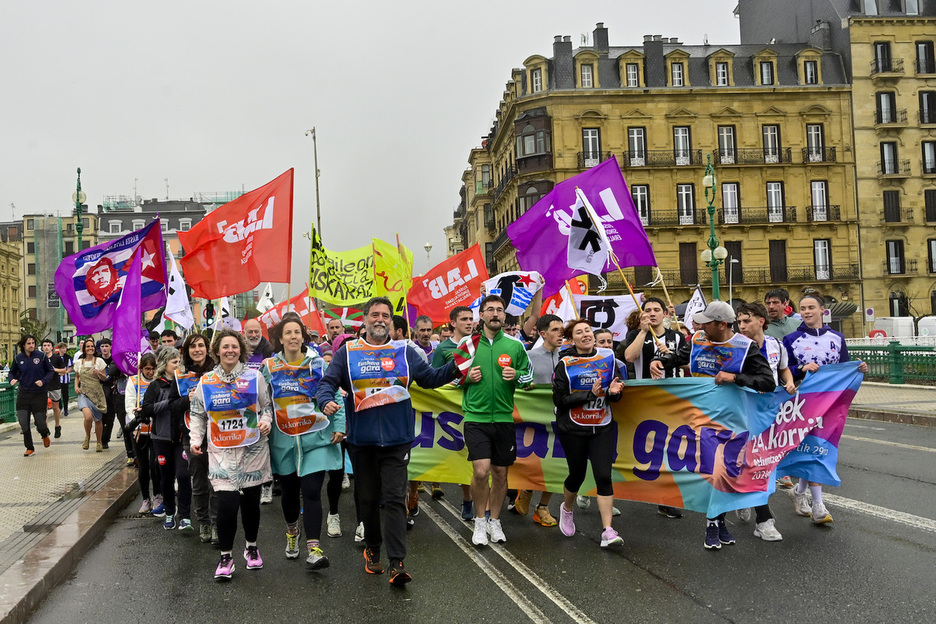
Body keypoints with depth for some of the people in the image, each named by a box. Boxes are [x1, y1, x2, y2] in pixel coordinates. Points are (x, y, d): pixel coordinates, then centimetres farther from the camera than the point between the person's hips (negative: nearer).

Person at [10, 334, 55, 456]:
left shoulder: (41, 356, -5)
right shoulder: (18, 358, 2)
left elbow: (51, 371, 1)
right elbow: (12, 372, 14)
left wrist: (43, 381, -14)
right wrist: (12, 379, -7)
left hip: (39, 394, -2)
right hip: (23, 394, 2)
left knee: (40, 422, 1)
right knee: (23, 421, -4)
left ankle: (45, 435, 38)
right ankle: (30, 448, 10)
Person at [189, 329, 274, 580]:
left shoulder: (254, 377, 3)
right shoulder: (206, 381, 6)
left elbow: (267, 406, 11)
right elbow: (197, 414, 15)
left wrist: (266, 421, -9)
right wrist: (195, 439, 4)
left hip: (253, 448, 1)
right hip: (222, 451, 0)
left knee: (251, 500, 7)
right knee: (227, 502, -12)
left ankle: (252, 547, 30)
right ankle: (226, 557, 3)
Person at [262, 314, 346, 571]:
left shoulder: (317, 363, 1)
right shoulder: (269, 367, 5)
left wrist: (339, 426, -7)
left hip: (316, 438, -2)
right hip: (284, 441, 2)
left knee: (311, 491, -9)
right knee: (290, 490, 14)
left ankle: (314, 549, -7)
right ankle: (292, 532, 42)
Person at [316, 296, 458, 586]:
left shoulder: (405, 351, 7)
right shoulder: (348, 352, 5)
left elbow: (431, 378, 13)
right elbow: (327, 382, 4)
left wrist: (455, 367, -5)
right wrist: (327, 400, -18)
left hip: (397, 440, -1)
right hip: (361, 440, 1)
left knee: (394, 499, -6)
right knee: (367, 499, 13)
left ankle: (397, 563, -6)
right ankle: (372, 549, 34)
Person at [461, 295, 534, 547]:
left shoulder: (515, 346, 4)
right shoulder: (468, 344, 2)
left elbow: (529, 375, 13)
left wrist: (516, 376, -8)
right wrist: (466, 377, -9)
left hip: (504, 418, 2)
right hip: (476, 417, -2)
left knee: (500, 473, 10)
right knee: (481, 471, -12)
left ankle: (495, 522, 29)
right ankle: (479, 522, 9)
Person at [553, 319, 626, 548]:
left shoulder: (608, 357, 2)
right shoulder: (565, 364, -6)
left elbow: (616, 396, 9)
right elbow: (560, 400, -13)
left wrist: (613, 391, -14)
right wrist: (590, 394, -21)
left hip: (602, 427, 2)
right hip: (573, 428, -2)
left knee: (603, 476, -8)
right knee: (577, 474, 11)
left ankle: (607, 531, -6)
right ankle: (567, 509, 41)